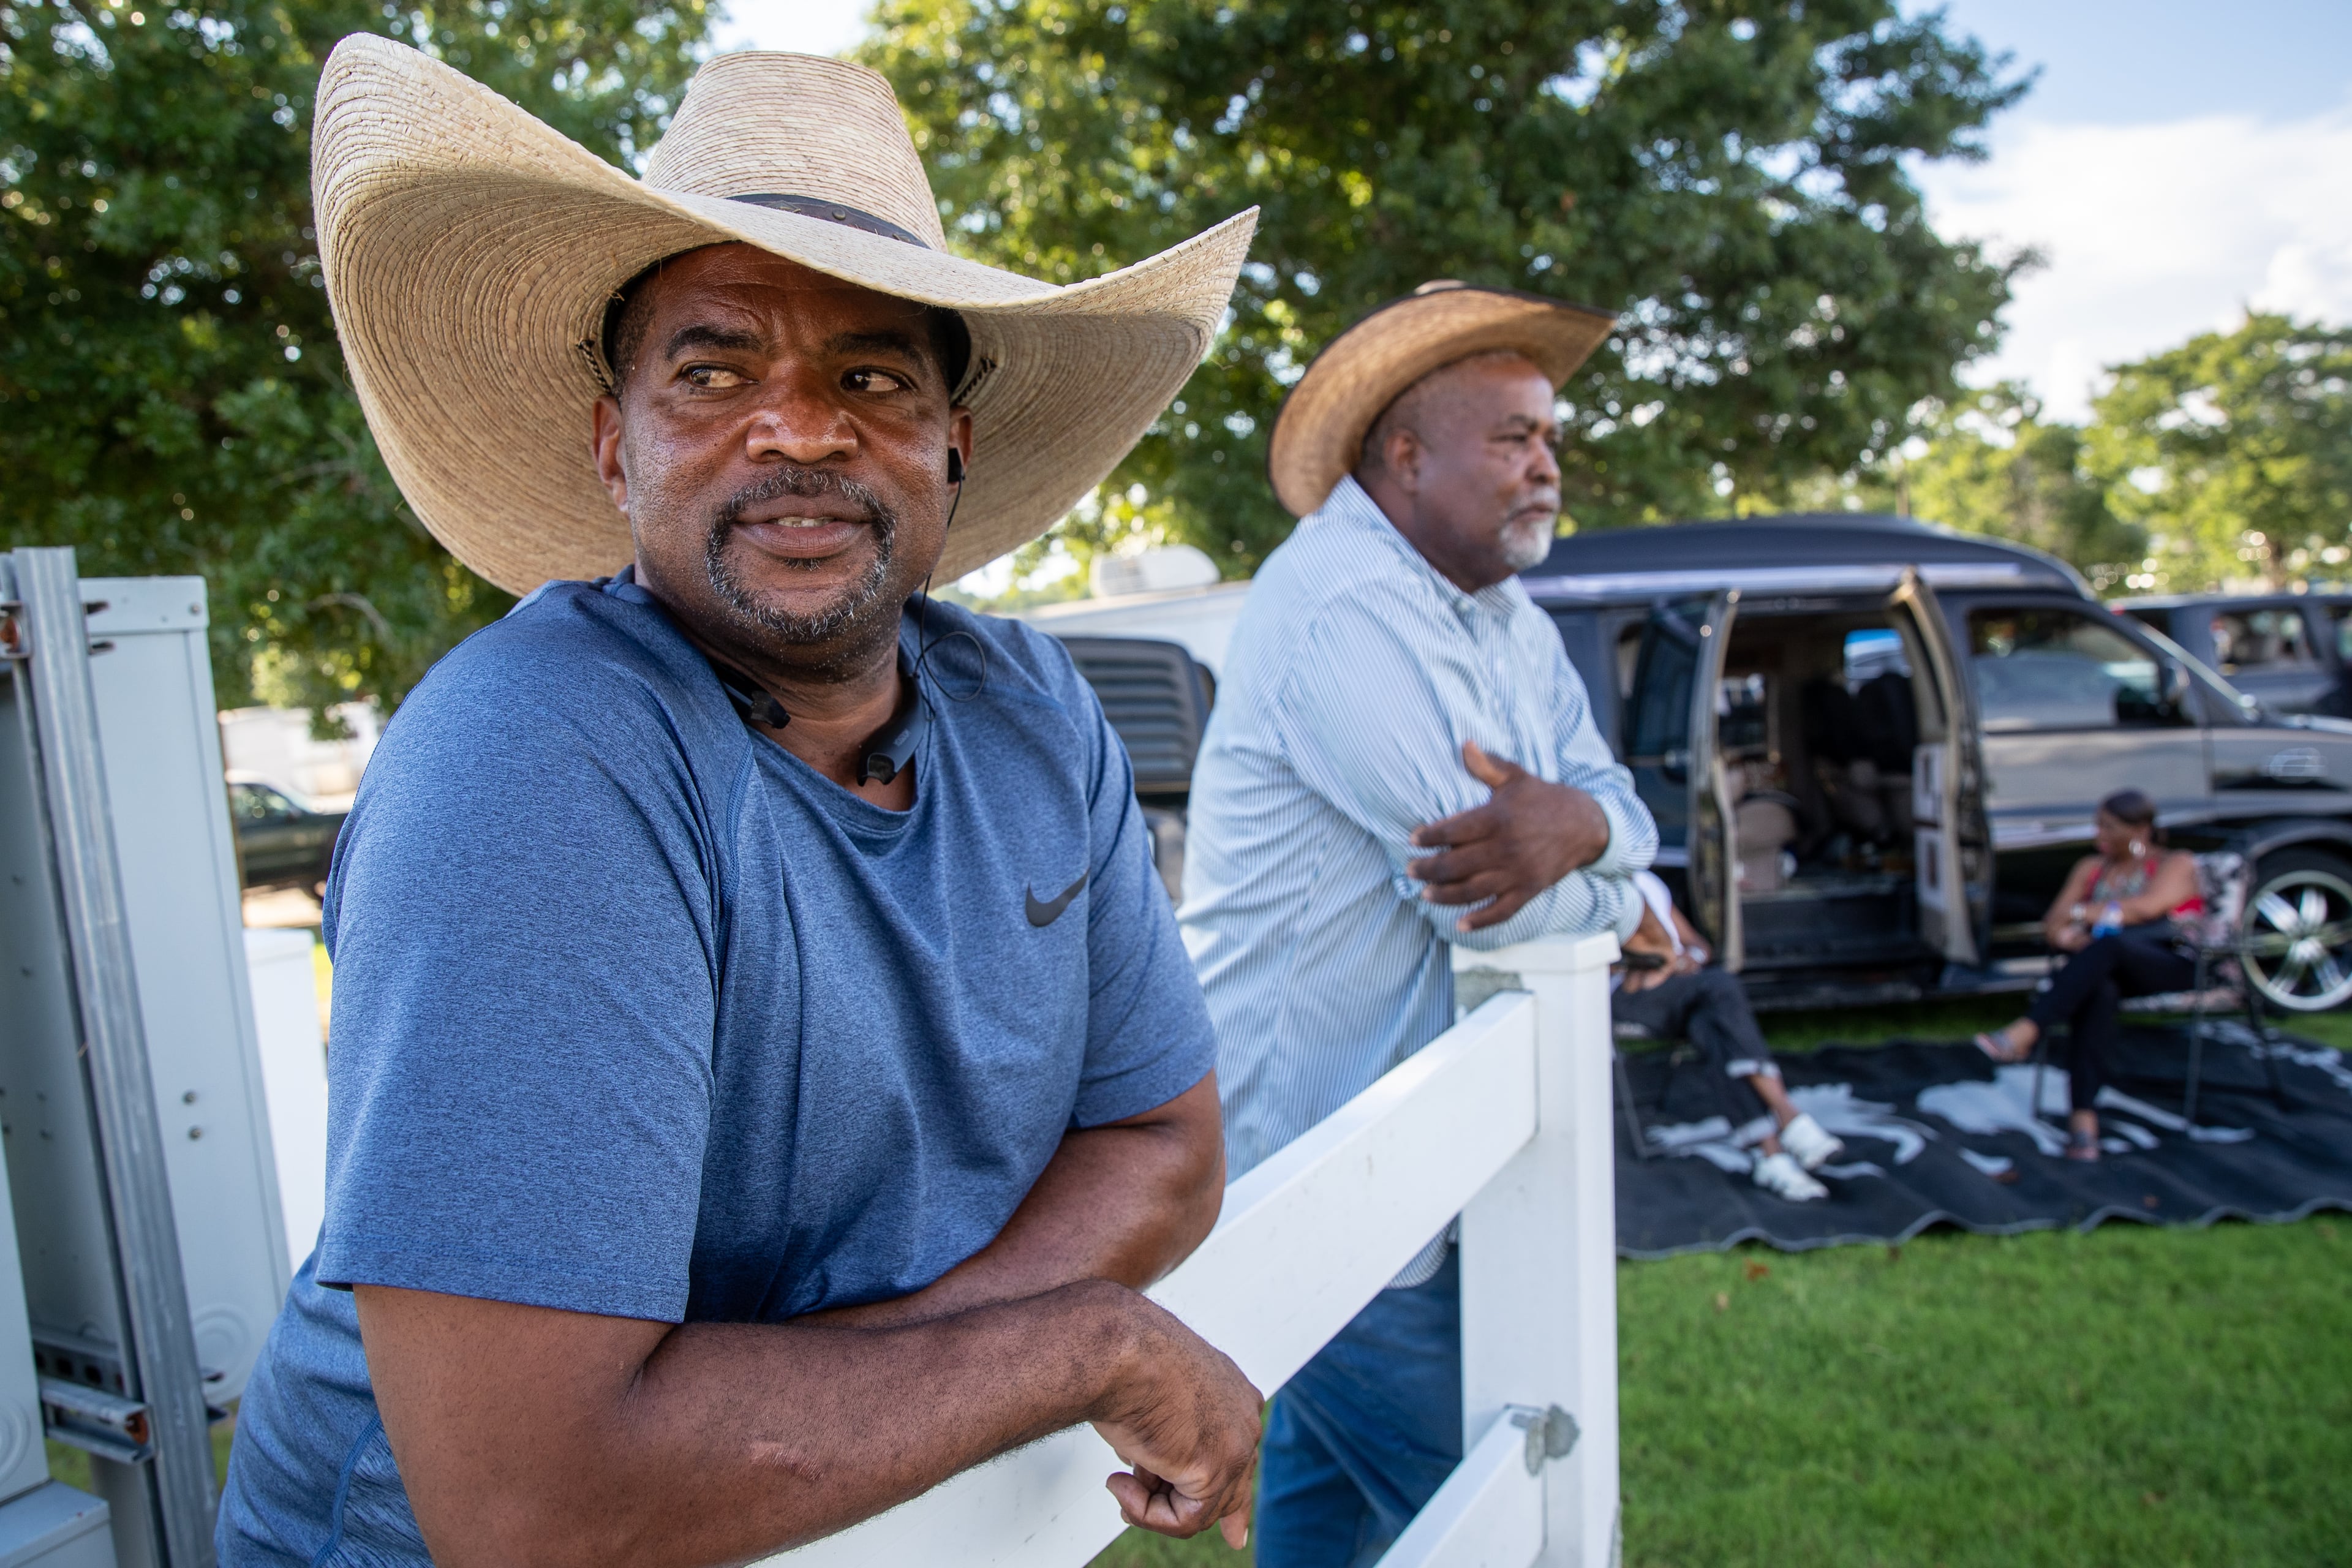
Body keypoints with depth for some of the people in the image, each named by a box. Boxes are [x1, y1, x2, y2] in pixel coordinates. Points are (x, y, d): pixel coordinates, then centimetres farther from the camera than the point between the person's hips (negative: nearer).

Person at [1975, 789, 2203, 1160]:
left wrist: (2081, 913, -7)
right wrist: (2069, 936, -11)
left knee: (2110, 945, -38)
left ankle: (2025, 1032, -49)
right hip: (2106, 968, 3)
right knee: (2097, 991, -36)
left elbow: (2148, 906, -13)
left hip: (2169, 969, -3)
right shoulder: (2091, 868, 23)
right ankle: (2084, 1116, -47)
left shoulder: (2177, 864, 8)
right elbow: (2053, 924, 12)